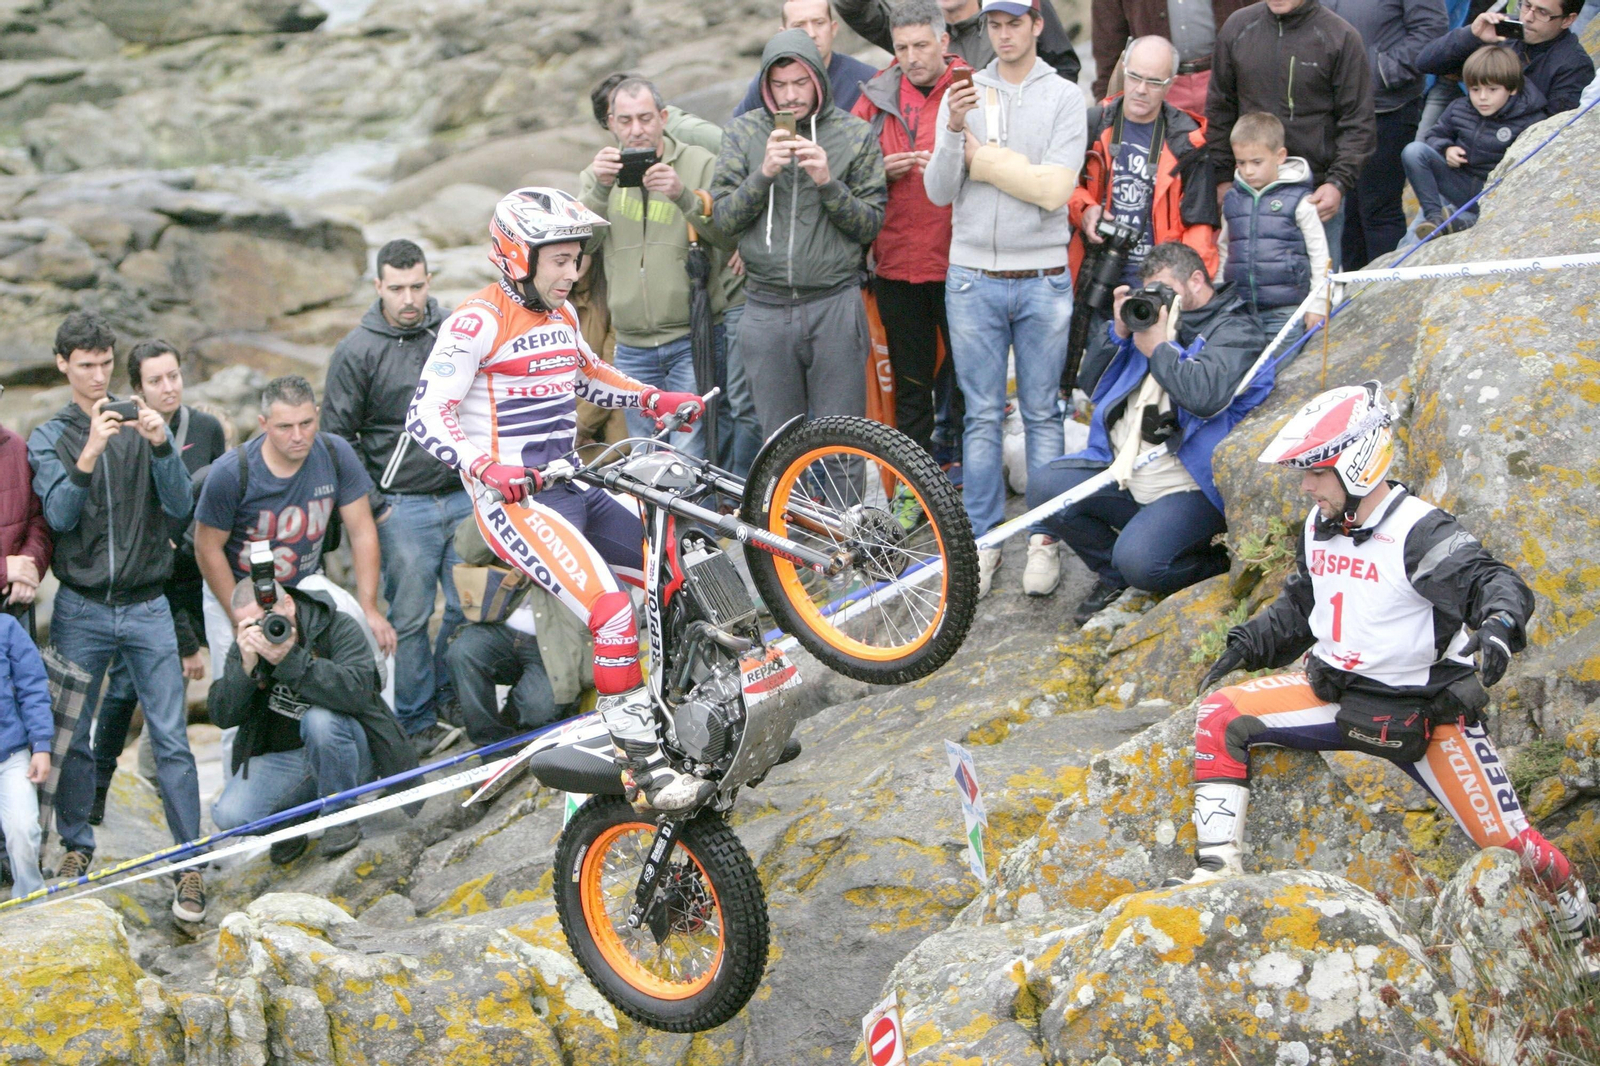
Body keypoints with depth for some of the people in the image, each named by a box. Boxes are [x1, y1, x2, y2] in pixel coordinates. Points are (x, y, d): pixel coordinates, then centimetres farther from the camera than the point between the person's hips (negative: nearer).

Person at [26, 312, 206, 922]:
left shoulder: (143, 424, 4)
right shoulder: (49, 439, 4)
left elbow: (178, 506, -5)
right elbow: (59, 516, -11)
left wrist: (160, 446, -21)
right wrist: (87, 456, -25)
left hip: (147, 607, 0)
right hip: (80, 609, 1)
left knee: (171, 738, -4)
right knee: (72, 736, 5)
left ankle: (190, 863, 0)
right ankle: (76, 846, 24)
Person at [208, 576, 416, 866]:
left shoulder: (338, 628, -14)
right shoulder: (247, 645, -1)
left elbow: (357, 691, -32)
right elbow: (221, 716, -9)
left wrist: (290, 660, -38)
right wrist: (246, 667, -26)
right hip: (278, 761, 4)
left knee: (319, 719, -36)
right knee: (229, 816, -22)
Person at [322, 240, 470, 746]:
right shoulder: (357, 351, -5)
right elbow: (337, 436, -1)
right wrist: (370, 505, -5)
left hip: (465, 498, 4)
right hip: (402, 507, -3)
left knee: (470, 606, 6)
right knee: (410, 618, 0)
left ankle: (451, 696, 26)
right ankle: (416, 720, 12)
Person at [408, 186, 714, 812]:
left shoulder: (561, 315, 15)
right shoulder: (480, 321, -11)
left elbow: (589, 377, 34)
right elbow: (427, 414, -18)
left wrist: (655, 400, 17)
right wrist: (487, 468, -34)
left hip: (573, 490, 9)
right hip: (515, 502, -9)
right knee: (615, 616, -25)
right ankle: (646, 769, -21)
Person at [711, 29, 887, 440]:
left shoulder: (855, 135, 4)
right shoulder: (744, 132, 7)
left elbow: (871, 224, 1)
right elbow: (724, 218, 1)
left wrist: (827, 182, -15)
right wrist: (764, 173, -14)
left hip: (835, 306, -1)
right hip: (767, 310, 1)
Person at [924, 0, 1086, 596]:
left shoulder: (1064, 98, -1)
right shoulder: (961, 96, 6)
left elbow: (1054, 189, -14)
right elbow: (939, 193, 0)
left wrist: (983, 156, -9)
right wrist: (953, 134, -17)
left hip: (1041, 281, -2)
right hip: (972, 277, 2)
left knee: (1042, 413, 6)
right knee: (982, 415, 5)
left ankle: (1043, 538, 13)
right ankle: (984, 540, 12)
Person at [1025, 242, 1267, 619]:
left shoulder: (1236, 334, -5)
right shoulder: (1158, 314, 16)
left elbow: (1206, 395, -27)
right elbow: (1098, 387, 21)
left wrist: (1158, 347, -15)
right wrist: (1119, 332, 3)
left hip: (1186, 488, -7)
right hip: (1122, 471, 8)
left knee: (1139, 562, -28)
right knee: (1043, 485, -12)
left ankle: (1217, 564, 5)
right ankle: (1113, 575, 6)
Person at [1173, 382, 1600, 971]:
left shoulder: (1420, 534, -20)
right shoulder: (1319, 526, 4)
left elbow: (1496, 585, -30)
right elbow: (1300, 604, 21)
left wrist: (1498, 626, -51)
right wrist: (1250, 644, 9)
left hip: (1427, 712, -6)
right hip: (1336, 694, 6)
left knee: (1505, 843, -4)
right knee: (1221, 714, -12)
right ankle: (1218, 871, -13)